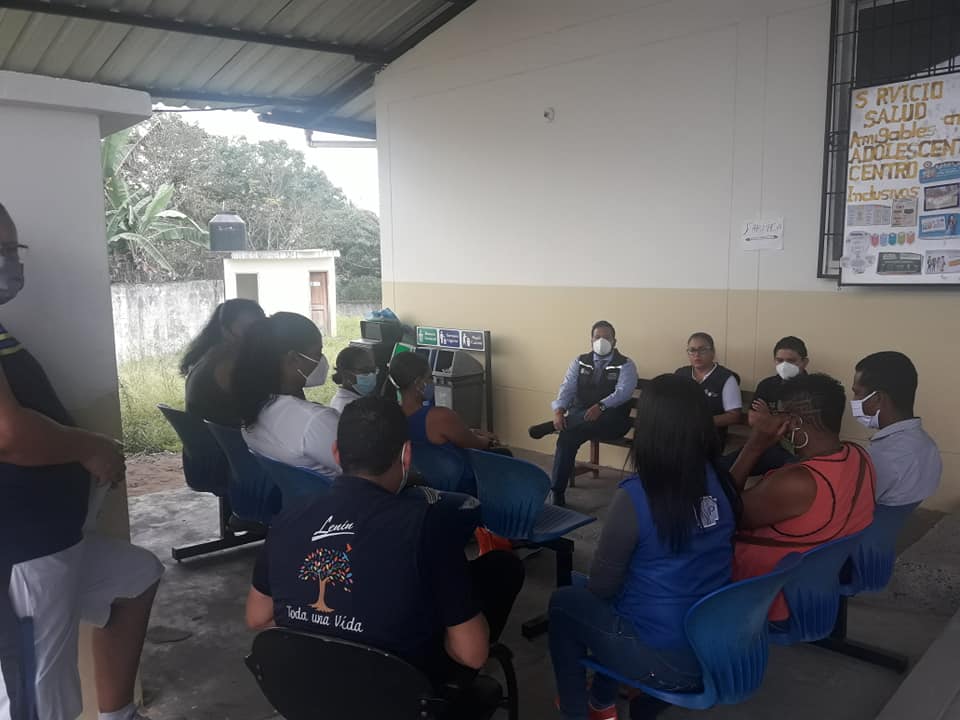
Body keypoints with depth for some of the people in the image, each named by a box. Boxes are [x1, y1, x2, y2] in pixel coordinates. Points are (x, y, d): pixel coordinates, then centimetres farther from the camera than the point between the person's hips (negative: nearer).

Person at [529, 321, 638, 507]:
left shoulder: (625, 365, 1)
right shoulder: (580, 362, 12)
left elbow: (623, 392, -15)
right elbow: (567, 388, 1)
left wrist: (600, 407, -34)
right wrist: (559, 411, -20)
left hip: (611, 421, -3)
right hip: (580, 417, 3)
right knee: (567, 437, -29)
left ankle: (552, 426, -22)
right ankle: (558, 495, -24)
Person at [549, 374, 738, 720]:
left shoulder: (635, 496, -25)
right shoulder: (720, 482, -6)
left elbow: (601, 586, -12)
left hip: (662, 659, -6)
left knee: (565, 603, 17)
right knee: (615, 601, 29)